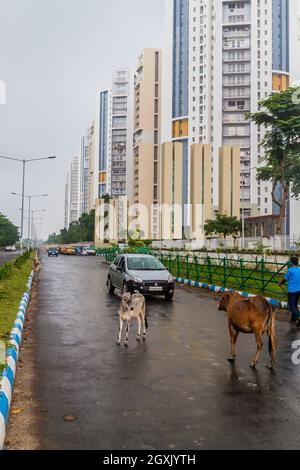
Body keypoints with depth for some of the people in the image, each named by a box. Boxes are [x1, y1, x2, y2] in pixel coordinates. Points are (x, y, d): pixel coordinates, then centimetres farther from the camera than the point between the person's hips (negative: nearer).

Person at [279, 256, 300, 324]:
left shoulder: (290, 270, -14)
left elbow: (285, 279, -4)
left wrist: (281, 283, 15)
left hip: (292, 291, -7)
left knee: (292, 305, -3)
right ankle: (293, 318, 28)